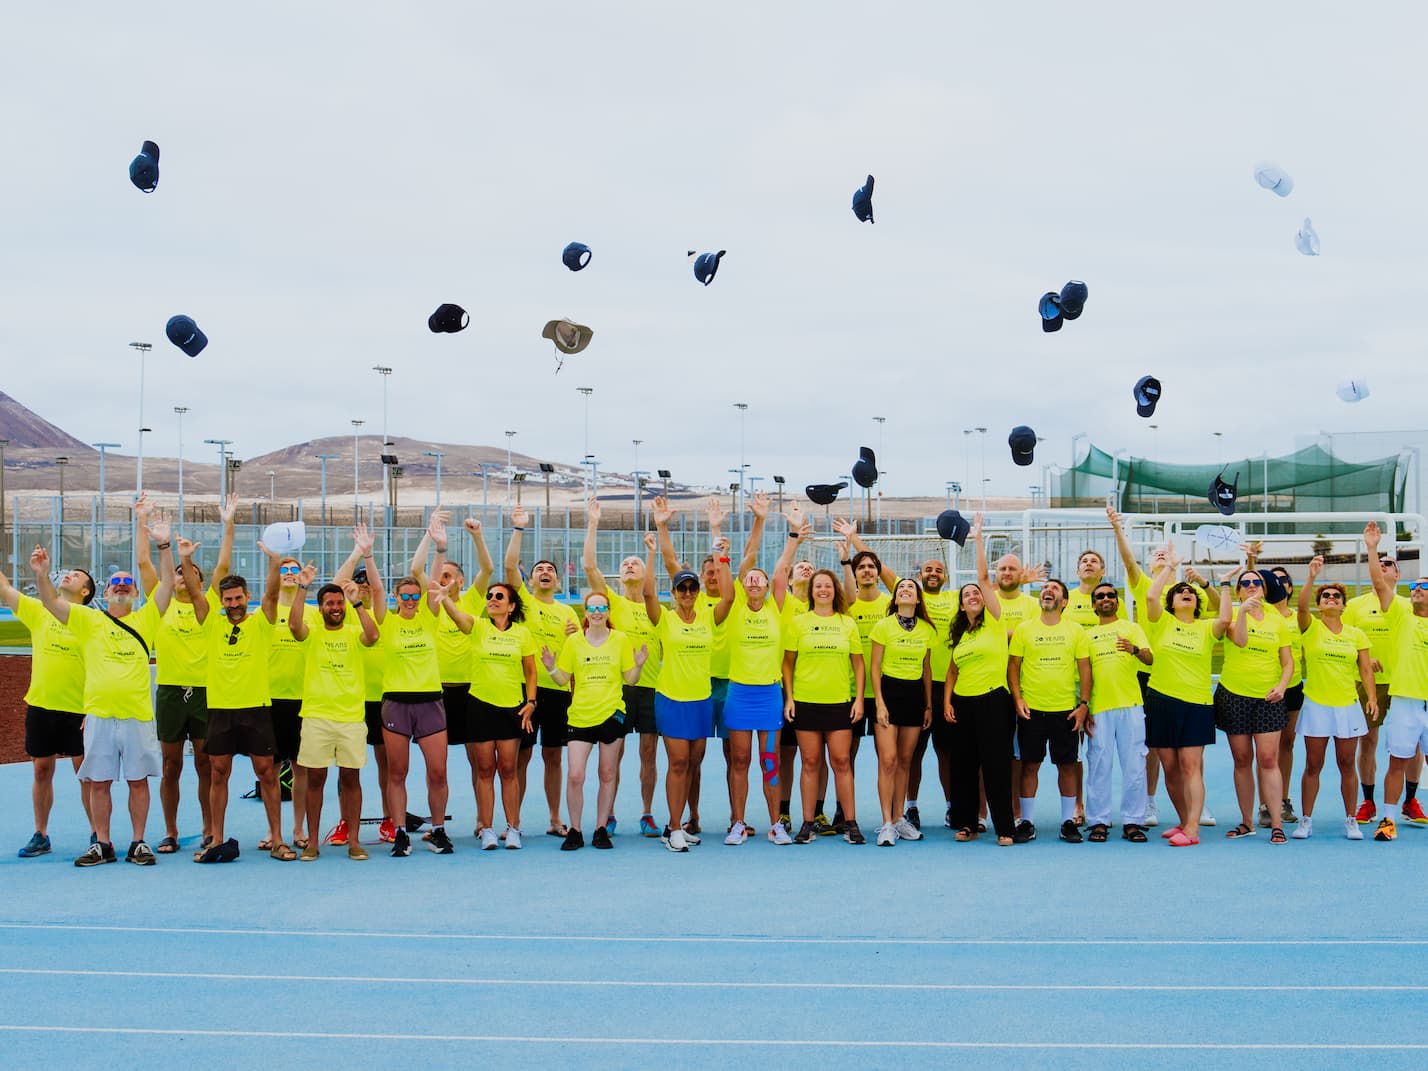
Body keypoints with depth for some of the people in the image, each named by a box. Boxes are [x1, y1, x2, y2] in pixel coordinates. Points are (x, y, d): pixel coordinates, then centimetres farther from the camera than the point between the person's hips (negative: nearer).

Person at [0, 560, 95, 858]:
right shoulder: (38, 611, 6)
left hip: (78, 710, -3)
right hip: (40, 707, 3)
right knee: (41, 772, 9)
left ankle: (97, 835, 11)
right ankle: (40, 836, 19)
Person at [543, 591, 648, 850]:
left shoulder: (620, 640, 4)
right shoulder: (573, 641, 4)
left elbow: (630, 679, 6)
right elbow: (563, 679, 6)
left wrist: (638, 665, -13)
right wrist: (551, 668, -12)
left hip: (611, 714, 0)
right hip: (580, 715, 0)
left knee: (607, 775, 6)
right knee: (575, 776, -8)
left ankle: (601, 829, 16)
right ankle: (574, 832, 5)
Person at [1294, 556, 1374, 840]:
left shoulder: (1356, 634, 6)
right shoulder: (1311, 627, -1)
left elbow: (1365, 669, 6)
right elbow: (1301, 606, -21)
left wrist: (1371, 697, -8)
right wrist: (1312, 577, -33)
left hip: (1347, 706, 2)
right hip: (1316, 706, -2)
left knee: (1347, 764, 6)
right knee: (1312, 765, 2)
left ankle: (1351, 821, 14)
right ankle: (1306, 820, 9)